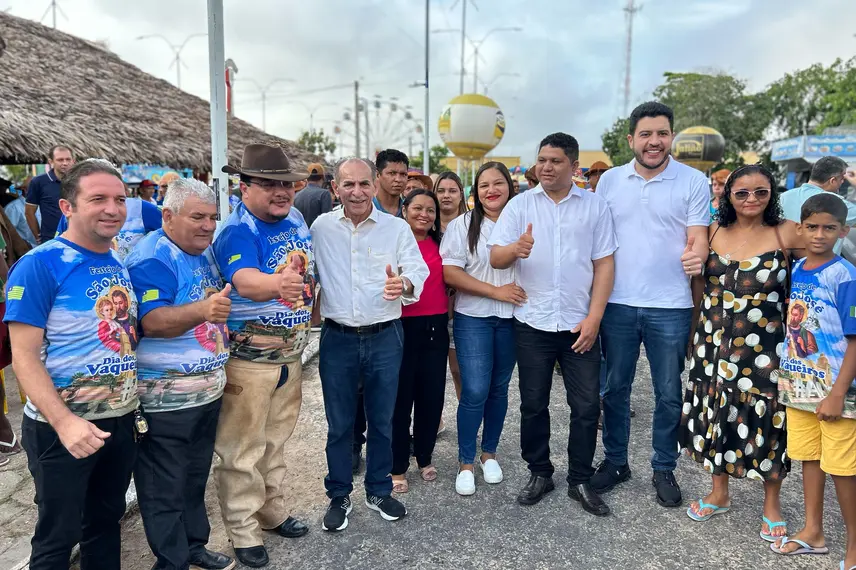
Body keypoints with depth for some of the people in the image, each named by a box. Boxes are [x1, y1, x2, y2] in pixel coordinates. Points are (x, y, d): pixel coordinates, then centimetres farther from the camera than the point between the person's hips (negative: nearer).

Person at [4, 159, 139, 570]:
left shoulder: (122, 265, 4)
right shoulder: (39, 265, -16)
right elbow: (24, 358, -18)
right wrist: (64, 422, -27)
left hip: (122, 420, 6)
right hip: (62, 428, -6)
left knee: (106, 521, 22)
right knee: (58, 537, 11)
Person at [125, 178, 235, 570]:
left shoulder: (205, 251, 9)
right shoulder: (152, 258, -18)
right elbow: (153, 321, -30)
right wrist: (202, 309, -44)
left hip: (208, 387, 9)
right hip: (165, 396, -8)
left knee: (196, 476, 21)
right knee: (166, 487, 5)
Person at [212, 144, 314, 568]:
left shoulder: (296, 219, 3)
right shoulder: (237, 232, -19)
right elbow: (246, 281, -40)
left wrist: (304, 307, 18)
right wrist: (277, 284, -59)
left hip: (290, 354, 7)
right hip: (247, 358, -7)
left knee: (275, 441, 21)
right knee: (242, 449, 5)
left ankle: (273, 512, 38)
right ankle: (244, 530, 22)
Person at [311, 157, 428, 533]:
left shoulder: (397, 228, -1)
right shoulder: (321, 228, 2)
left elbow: (418, 269, -7)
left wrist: (404, 283, -29)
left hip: (385, 337, 0)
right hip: (338, 339, 0)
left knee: (382, 421, 13)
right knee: (339, 424, 10)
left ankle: (379, 491, 32)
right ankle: (339, 497, 29)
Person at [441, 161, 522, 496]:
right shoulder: (462, 225, -2)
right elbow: (450, 272, -10)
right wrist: (496, 291, -15)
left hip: (511, 318, 3)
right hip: (474, 318, -3)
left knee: (498, 389, 12)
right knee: (474, 391, -7)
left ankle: (489, 453, 30)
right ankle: (466, 462, 11)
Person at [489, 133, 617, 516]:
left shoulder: (595, 206, 3)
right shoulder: (520, 205, 2)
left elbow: (604, 264, 1)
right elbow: (495, 258, -4)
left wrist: (594, 318, -7)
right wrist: (516, 248, -28)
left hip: (580, 324, 0)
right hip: (532, 323, 0)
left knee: (586, 406, 6)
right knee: (533, 404, 10)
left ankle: (580, 481, 22)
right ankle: (539, 474, 28)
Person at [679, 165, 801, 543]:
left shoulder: (786, 234, -6)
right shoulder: (713, 232, 5)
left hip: (764, 346, -3)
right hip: (715, 343, 4)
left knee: (766, 417, 5)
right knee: (717, 414, 13)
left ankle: (771, 504, 28)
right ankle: (719, 493, 34)